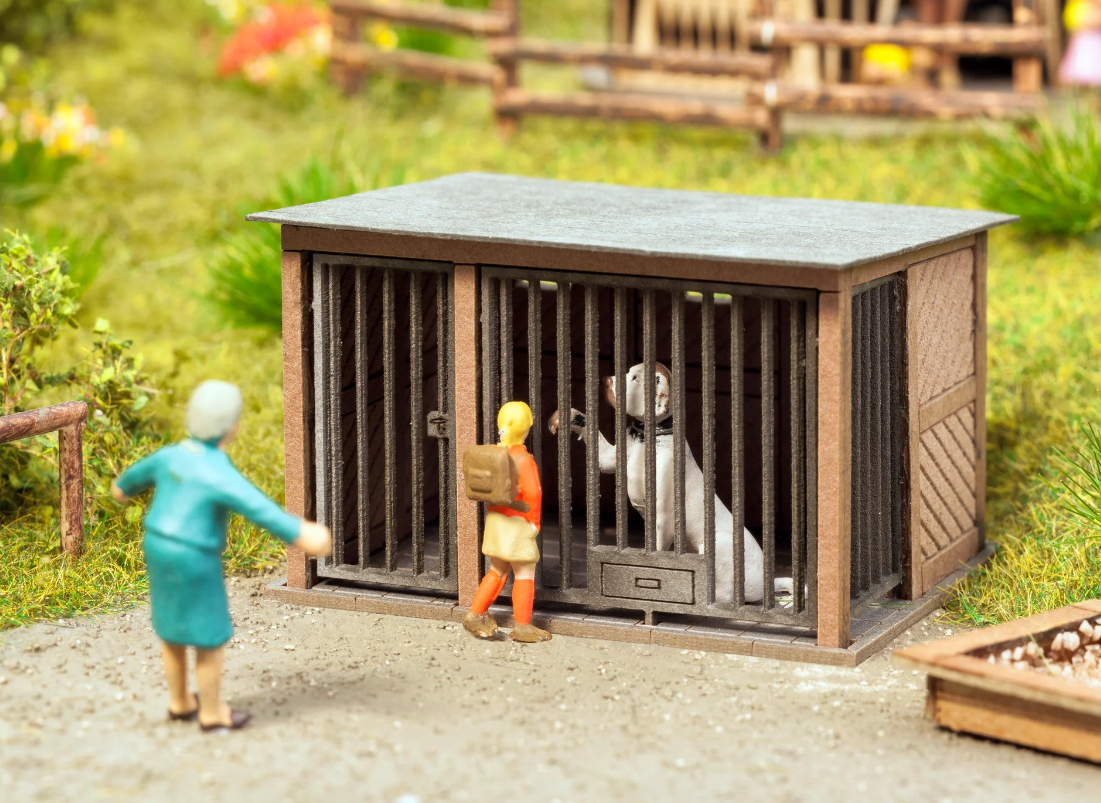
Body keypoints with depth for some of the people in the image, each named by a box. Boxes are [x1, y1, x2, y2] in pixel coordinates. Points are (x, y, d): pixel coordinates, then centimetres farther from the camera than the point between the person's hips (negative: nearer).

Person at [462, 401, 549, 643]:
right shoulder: (522, 458, -20)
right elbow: (532, 492, -25)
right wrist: (534, 522, -13)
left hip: (494, 520, 7)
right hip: (517, 523, -7)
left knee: (498, 571, 19)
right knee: (525, 574, 3)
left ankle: (475, 615, 17)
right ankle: (523, 627, 7)